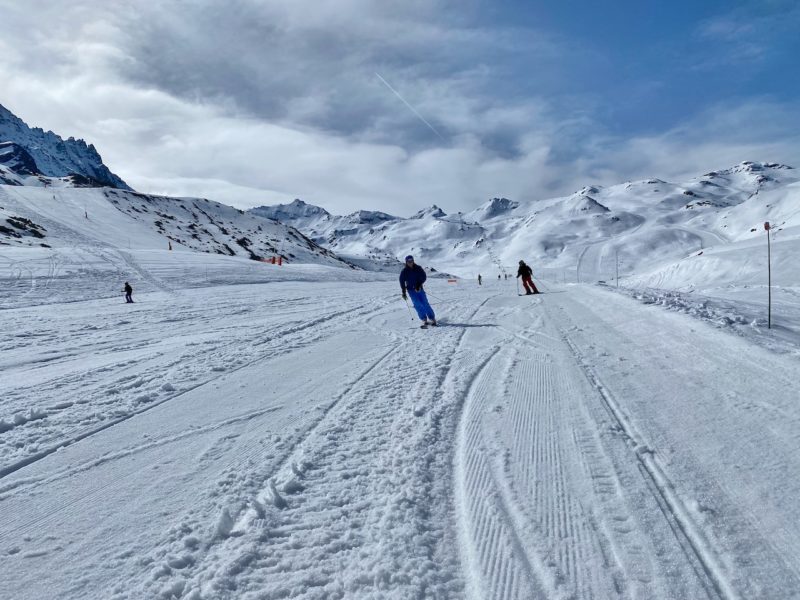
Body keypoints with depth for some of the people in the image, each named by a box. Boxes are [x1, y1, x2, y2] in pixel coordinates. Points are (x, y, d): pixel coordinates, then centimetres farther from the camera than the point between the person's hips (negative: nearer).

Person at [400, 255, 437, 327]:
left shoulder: (418, 268, -2)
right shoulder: (404, 271, -3)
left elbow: (424, 277, -3)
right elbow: (402, 282, 2)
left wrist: (419, 285, -16)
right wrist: (404, 292, -1)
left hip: (419, 289, 1)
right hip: (411, 290, -1)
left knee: (425, 304, -5)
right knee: (417, 305, -12)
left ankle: (432, 319, 3)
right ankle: (424, 320, -8)